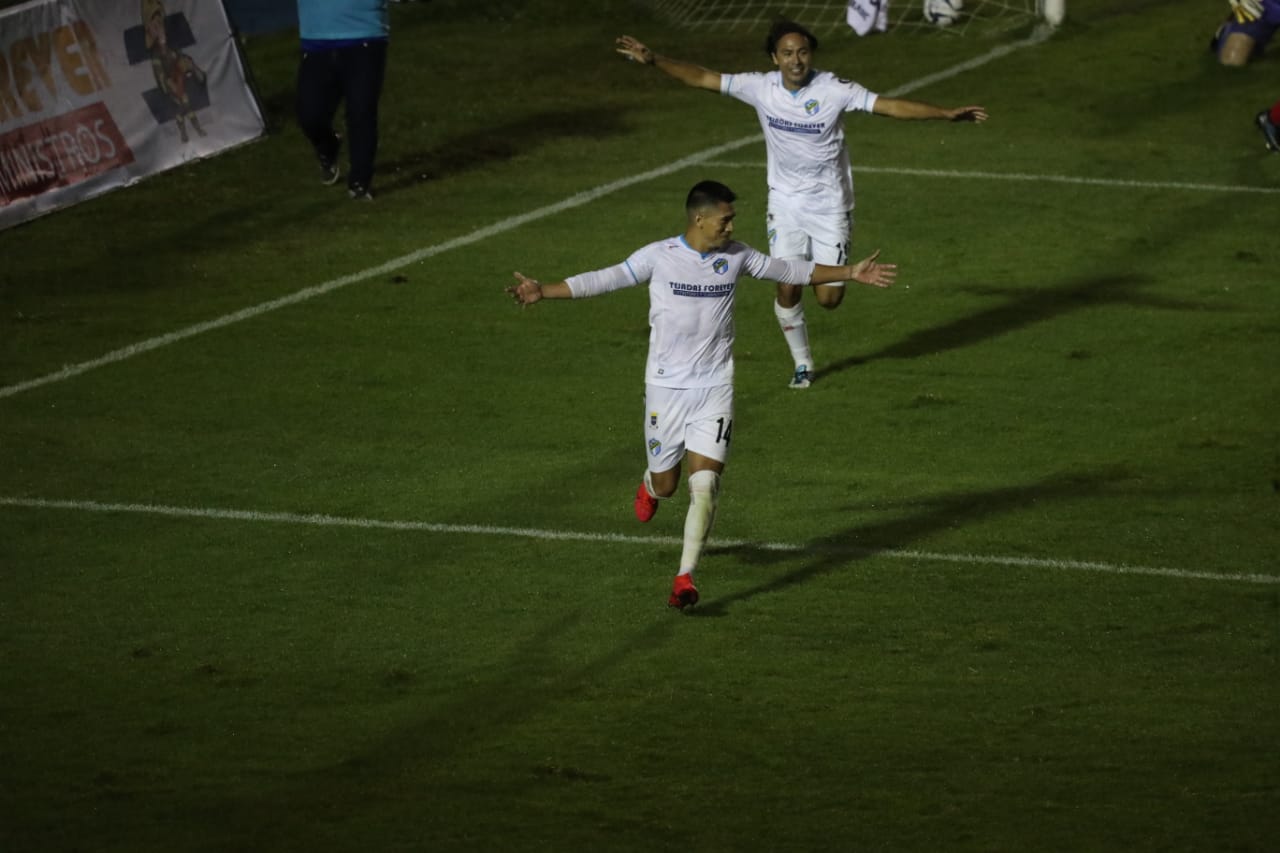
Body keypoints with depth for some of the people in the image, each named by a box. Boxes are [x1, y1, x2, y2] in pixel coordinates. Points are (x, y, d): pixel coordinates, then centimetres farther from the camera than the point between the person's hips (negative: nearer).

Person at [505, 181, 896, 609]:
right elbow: (603, 280, -8)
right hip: (666, 387, -1)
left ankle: (685, 579, -6)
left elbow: (790, 270, 13)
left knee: (705, 483, -11)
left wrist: (850, 273, 13)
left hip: (715, 389, 1)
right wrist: (542, 291, -18)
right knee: (666, 484, 8)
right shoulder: (659, 256, -8)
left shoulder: (736, 256, 1)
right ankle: (649, 487, 48)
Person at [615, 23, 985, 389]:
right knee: (788, 288, -4)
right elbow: (701, 78, -6)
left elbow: (890, 106, -22)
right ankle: (802, 363, 19)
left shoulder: (833, 90, -18)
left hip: (830, 203, -2)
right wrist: (653, 60, -14)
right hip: (785, 202, 2)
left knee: (828, 298, -3)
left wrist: (946, 113, -31)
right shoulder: (761, 88, -10)